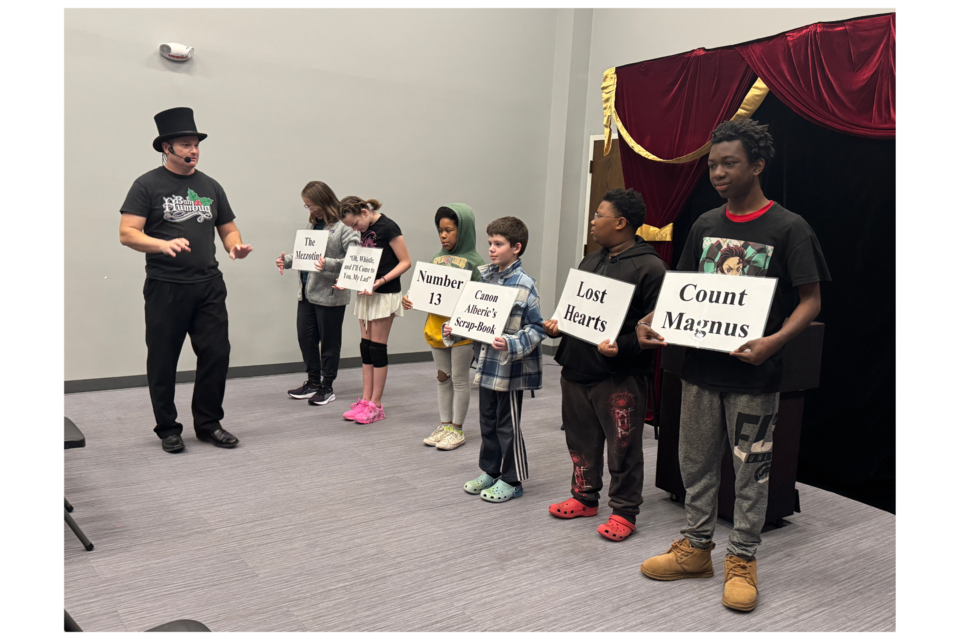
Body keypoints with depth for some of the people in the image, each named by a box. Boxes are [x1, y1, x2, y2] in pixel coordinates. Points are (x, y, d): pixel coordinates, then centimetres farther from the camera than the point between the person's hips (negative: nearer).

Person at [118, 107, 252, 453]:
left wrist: (236, 246, -4)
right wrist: (163, 244, -25)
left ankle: (209, 424, 17)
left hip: (209, 286, 4)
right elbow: (127, 233, -7)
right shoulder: (148, 185, 0)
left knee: (216, 354, 1)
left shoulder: (210, 186, 14)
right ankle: (168, 429, 19)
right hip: (165, 288, -3)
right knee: (163, 361, 5)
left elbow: (228, 228, 19)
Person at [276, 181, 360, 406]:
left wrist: (328, 265, -30)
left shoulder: (344, 226, -11)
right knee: (305, 337, 12)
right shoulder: (312, 223, 14)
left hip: (330, 294, -7)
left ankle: (327, 387, 18)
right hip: (306, 291, 8)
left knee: (329, 341, 5)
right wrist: (287, 260, 3)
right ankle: (313, 381, 28)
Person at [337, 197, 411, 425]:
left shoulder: (388, 227, -13)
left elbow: (405, 262, -14)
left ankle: (376, 405, 5)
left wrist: (381, 281, -23)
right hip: (366, 292, 8)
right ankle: (366, 400, 17)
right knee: (366, 346, 9)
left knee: (377, 347, -3)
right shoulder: (365, 230, 10)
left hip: (385, 294, -8)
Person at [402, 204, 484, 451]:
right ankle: (445, 425, 26)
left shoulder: (474, 262, -7)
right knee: (443, 377, 14)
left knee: (459, 379, 5)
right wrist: (411, 299, -3)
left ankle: (457, 429, 16)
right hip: (436, 326, 6)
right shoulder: (437, 258, 10)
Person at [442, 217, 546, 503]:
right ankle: (490, 471, 34)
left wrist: (511, 345, -27)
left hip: (510, 367, -7)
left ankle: (512, 480, 20)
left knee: (508, 424, 5)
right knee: (487, 420, 18)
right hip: (486, 362, 7)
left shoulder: (524, 285, -15)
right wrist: (453, 330, 1)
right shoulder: (483, 275, 5)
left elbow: (536, 328, -14)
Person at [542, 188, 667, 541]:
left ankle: (624, 512, 18)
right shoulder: (590, 260, 15)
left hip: (620, 376, -8)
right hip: (576, 367, 8)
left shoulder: (649, 267, -11)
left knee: (623, 447, 3)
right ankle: (584, 498, 34)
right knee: (581, 439, 18)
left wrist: (621, 347, -27)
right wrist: (558, 324, 5)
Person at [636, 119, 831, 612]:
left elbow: (810, 301, -7)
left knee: (751, 469, 7)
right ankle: (695, 548, 31)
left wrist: (775, 341, -25)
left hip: (753, 373, -5)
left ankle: (741, 561, 23)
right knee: (696, 462, 14)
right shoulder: (705, 226, 8)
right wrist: (652, 321, -6)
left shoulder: (788, 229, -6)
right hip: (700, 367, 5)